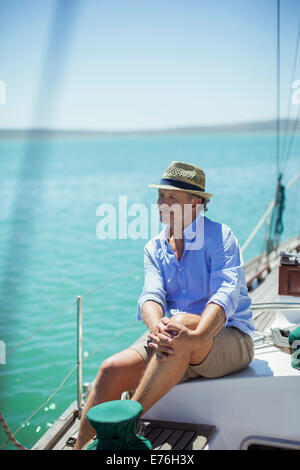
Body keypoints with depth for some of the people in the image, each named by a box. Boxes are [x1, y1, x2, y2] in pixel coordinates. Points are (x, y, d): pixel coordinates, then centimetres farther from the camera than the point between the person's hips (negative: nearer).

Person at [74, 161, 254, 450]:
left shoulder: (219, 236, -6)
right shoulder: (155, 248, 10)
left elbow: (227, 294, -22)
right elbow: (151, 296, -6)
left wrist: (194, 336, -41)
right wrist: (155, 325, -32)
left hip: (229, 339, -5)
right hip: (177, 348, 5)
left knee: (182, 321, -37)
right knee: (112, 370, -20)